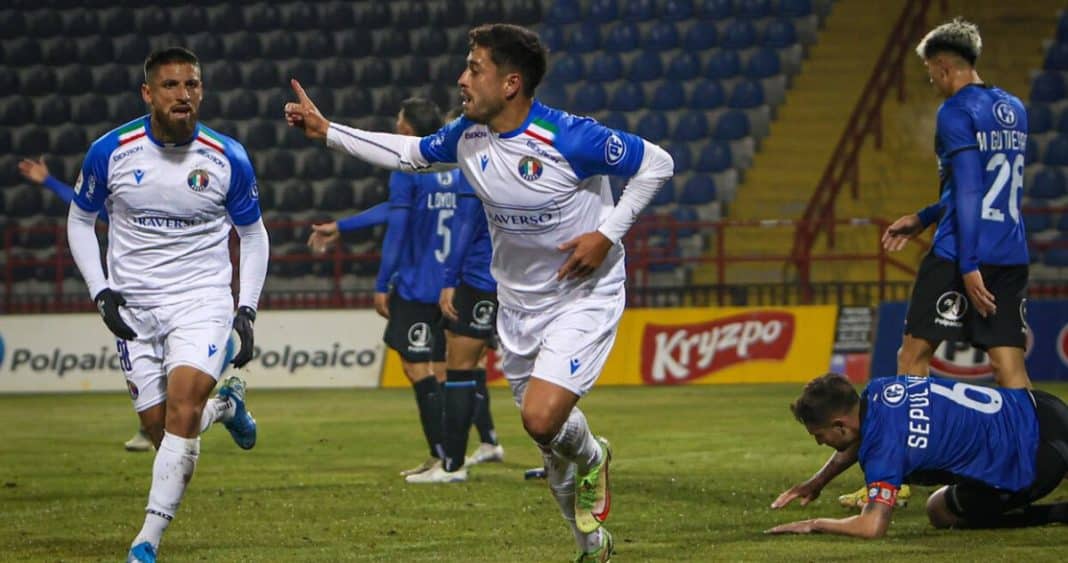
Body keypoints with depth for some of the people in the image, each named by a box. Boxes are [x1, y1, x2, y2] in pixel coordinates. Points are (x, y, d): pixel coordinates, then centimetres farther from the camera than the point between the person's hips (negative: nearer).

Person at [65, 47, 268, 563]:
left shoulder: (227, 158, -6)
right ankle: (224, 405, 36)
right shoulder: (110, 152, -7)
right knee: (158, 426, 0)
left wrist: (246, 310, 0)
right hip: (133, 306, 2)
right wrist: (100, 292, -4)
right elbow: (79, 220, 8)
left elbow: (253, 234, 8)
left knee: (182, 404, -22)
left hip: (203, 297, -2)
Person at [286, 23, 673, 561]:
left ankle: (592, 458, 12)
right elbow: (411, 153, 15)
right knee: (548, 436, 11)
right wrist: (326, 130, 11)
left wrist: (607, 234, -20)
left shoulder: (570, 138, -24)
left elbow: (657, 163, -14)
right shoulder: (467, 136, -4)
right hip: (518, 302, 6)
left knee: (542, 418, -24)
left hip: (584, 295, -6)